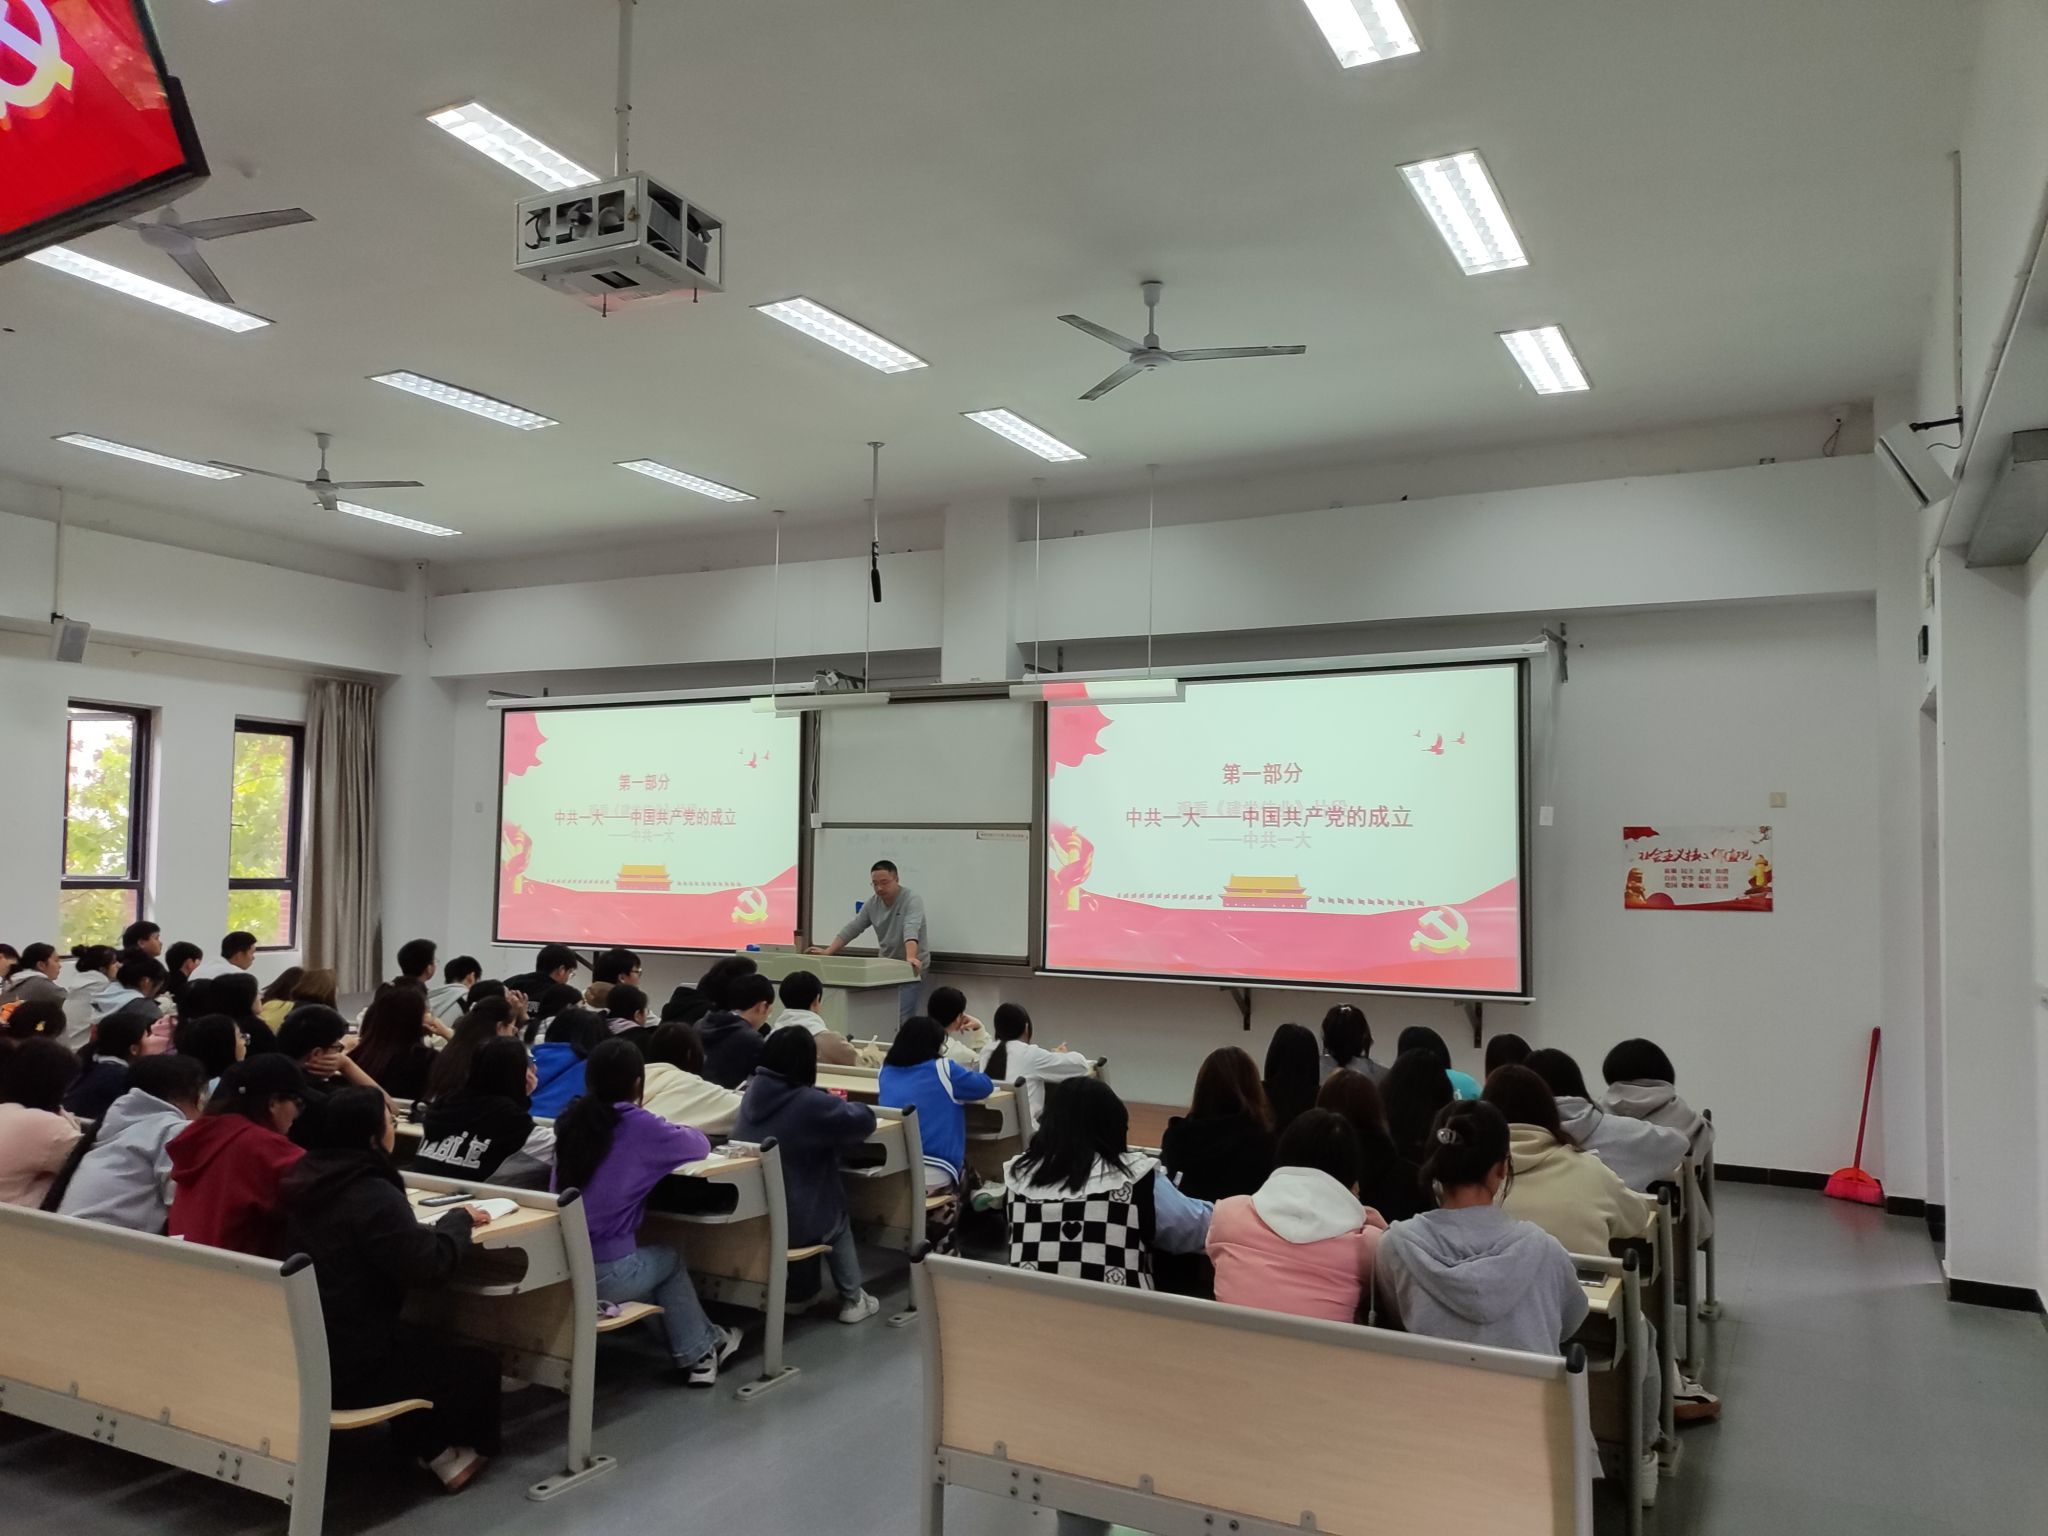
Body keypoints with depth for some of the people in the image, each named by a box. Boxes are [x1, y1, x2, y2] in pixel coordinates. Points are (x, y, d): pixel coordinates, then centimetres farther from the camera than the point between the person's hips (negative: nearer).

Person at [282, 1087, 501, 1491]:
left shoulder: (306, 1177, 2)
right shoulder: (373, 1194, -25)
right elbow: (430, 1266, -23)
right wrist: (459, 1219, -7)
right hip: (347, 1366, -9)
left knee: (422, 1344, 31)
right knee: (478, 1366, 10)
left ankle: (427, 1446, 34)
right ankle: (448, 1451, 35)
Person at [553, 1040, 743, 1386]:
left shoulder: (571, 1119, 4)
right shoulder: (638, 1125, -10)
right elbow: (699, 1144, 4)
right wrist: (670, 1132, 22)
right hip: (604, 1273, -5)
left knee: (653, 1257, 28)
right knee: (669, 1259, 25)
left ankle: (698, 1347, 37)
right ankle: (697, 1353, 38)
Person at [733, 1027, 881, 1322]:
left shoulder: (753, 1090, 0)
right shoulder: (810, 1102, -21)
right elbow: (865, 1120, -10)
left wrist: (832, 1108, 13)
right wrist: (843, 1107, 10)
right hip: (793, 1222, -6)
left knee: (829, 1207, 32)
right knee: (840, 1218, 27)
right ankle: (852, 1299, 32)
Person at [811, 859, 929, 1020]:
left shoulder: (912, 900, -15)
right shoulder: (872, 904, 3)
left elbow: (911, 930, -31)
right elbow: (852, 928, 4)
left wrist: (911, 958, -46)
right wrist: (827, 952, -5)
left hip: (912, 967, -6)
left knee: (901, 1018, -14)